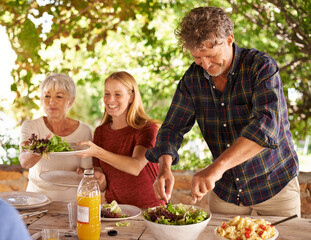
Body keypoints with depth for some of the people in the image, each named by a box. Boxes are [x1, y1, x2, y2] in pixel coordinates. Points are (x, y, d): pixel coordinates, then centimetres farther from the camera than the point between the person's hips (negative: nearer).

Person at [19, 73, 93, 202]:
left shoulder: (84, 131, -1)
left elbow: (87, 167, 4)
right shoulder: (30, 127, -1)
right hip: (37, 196, 0)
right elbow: (24, 162, -18)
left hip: (70, 200, 0)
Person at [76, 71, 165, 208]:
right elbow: (103, 187, 10)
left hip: (149, 208, -4)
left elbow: (136, 167, -23)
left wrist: (97, 152, -31)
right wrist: (100, 179, -12)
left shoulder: (147, 128, -6)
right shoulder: (100, 132, 7)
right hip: (114, 208, 4)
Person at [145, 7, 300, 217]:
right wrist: (165, 168, -24)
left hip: (274, 185, -3)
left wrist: (218, 166, -46)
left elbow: (266, 124, -35)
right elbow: (173, 127, -4)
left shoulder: (261, 66, -21)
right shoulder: (193, 77, -6)